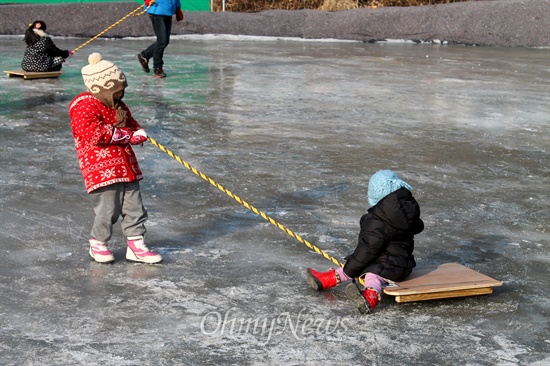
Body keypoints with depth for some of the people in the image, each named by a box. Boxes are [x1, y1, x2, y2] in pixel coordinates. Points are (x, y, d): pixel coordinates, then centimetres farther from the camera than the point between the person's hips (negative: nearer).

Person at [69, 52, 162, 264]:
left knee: (134, 207, 8)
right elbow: (95, 133, -24)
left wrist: (139, 134, -1)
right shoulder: (85, 107, -12)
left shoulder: (117, 106, 15)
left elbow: (132, 125, 24)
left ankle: (136, 246, 17)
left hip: (126, 166, 8)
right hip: (101, 168, -8)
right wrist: (126, 135, -18)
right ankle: (97, 245, 19)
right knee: (108, 210, -3)